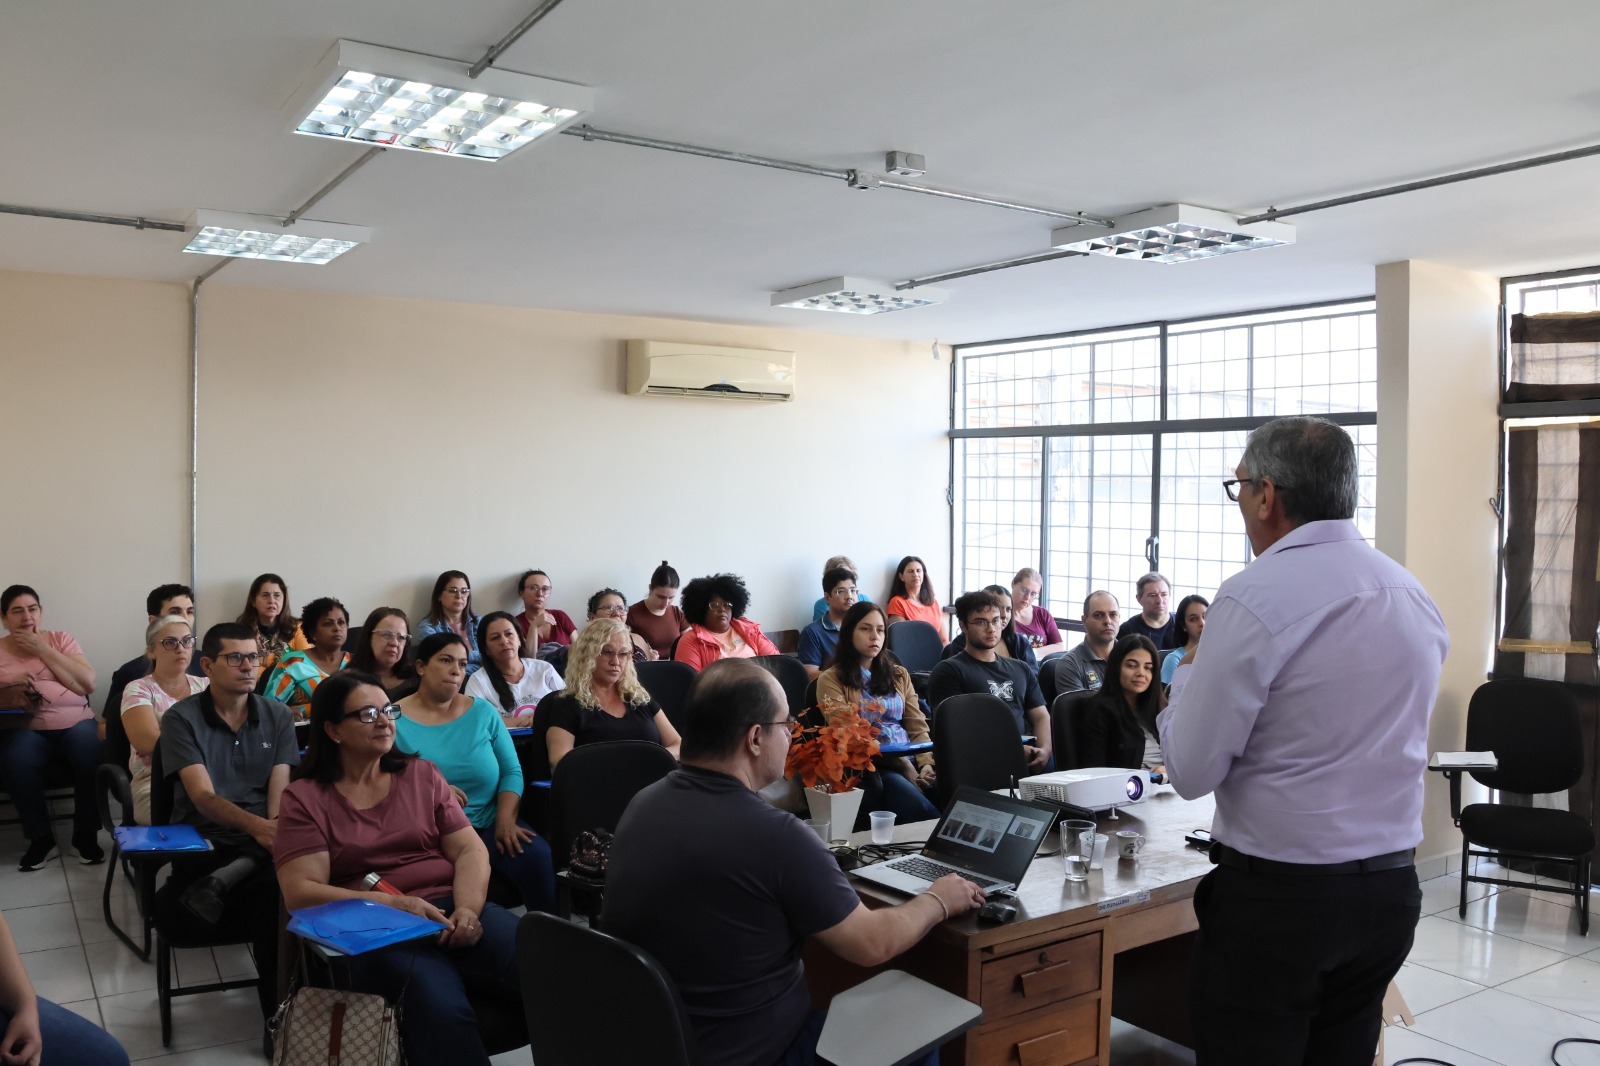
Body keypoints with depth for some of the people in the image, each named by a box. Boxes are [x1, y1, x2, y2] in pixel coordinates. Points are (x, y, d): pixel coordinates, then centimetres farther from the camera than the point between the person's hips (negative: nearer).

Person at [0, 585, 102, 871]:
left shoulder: (60, 639, 11)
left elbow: (88, 684, -1)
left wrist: (42, 649, -4)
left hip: (74, 722, 0)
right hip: (24, 728, 0)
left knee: (93, 756, -31)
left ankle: (86, 835, -11)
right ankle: (40, 839, -14)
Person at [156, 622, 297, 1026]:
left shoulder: (278, 716, 8)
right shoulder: (181, 718, -3)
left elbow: (280, 790, 0)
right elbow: (203, 796, -15)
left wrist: (276, 828, -26)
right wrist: (256, 826, -36)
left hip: (264, 839, 3)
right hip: (204, 839, -2)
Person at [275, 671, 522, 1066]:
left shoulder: (422, 774, 16)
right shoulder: (305, 798, 7)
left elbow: (470, 849, 10)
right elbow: (300, 892, -3)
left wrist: (467, 909, -12)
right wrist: (393, 904, -16)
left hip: (450, 909, 3)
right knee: (442, 1011, -37)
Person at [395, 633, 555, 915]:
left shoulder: (483, 712, 10)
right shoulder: (394, 720, 1)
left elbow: (512, 771, 8)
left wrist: (505, 821, -8)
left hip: (489, 825, 3)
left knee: (537, 857, -25)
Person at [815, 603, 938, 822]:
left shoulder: (899, 675, 21)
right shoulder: (830, 680, 3)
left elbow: (917, 727, 14)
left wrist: (926, 764, -8)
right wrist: (905, 768, -16)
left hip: (909, 760, 5)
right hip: (867, 767, -5)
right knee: (924, 812, -33)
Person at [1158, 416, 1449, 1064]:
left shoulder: (1254, 598, -18)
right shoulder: (1416, 596, 5)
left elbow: (1190, 771, -15)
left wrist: (1190, 670, 2)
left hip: (1277, 895, -7)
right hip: (1393, 889, 7)